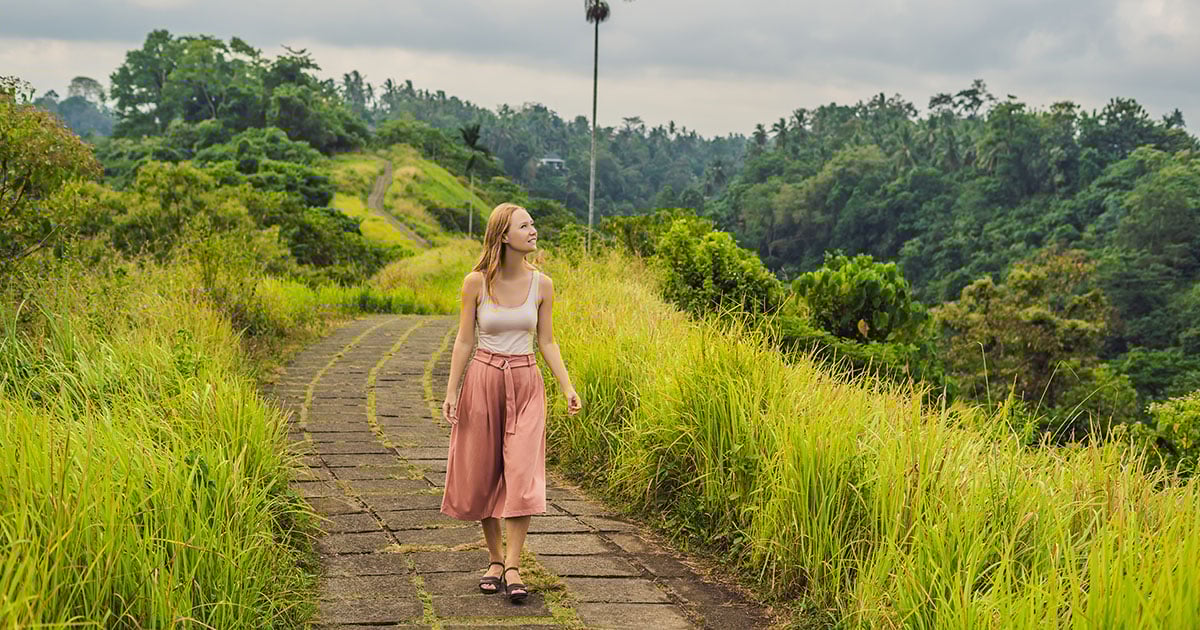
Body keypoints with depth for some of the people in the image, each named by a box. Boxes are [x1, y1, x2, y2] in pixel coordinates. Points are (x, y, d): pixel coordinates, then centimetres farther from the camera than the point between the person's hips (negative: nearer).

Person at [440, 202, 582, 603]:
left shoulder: (542, 285, 0)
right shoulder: (476, 282, -5)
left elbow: (547, 343, 5)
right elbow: (464, 340, 0)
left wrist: (567, 388, -4)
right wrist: (451, 392, -4)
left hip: (525, 385, 1)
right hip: (483, 379, 0)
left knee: (523, 475, -10)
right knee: (482, 475, 6)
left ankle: (513, 567, -5)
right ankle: (495, 560, 21)